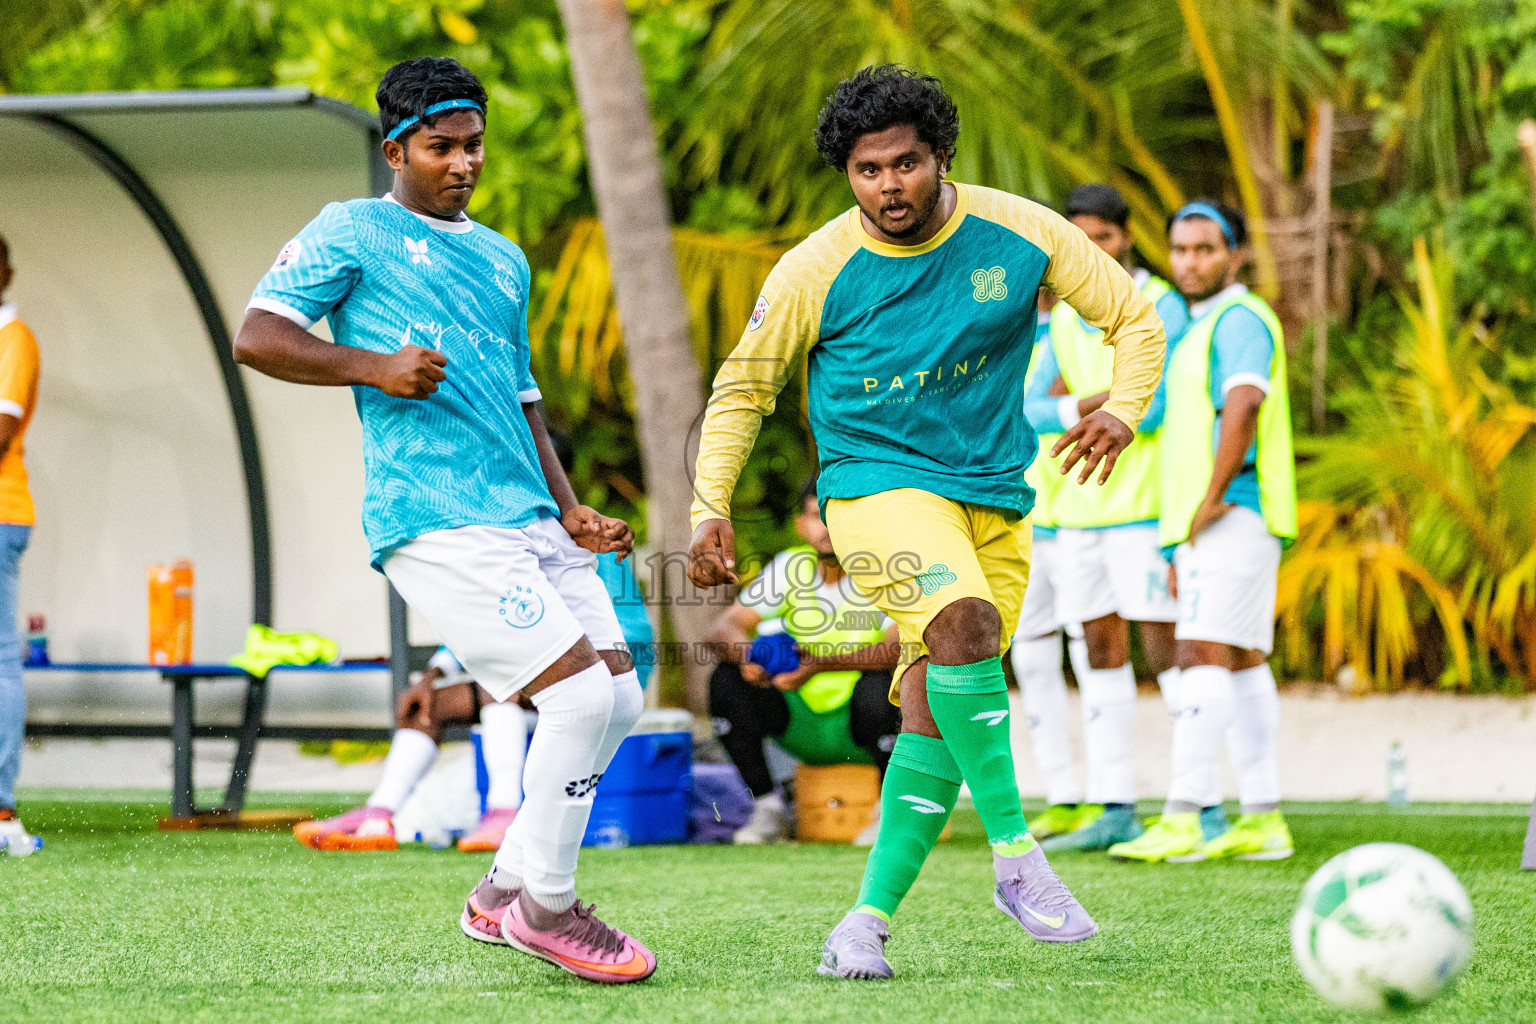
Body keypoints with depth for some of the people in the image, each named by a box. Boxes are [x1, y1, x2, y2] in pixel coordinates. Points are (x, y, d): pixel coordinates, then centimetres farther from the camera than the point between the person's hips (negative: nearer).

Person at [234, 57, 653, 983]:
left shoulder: (504, 260, 25)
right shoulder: (353, 232, 3)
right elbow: (257, 336, -4)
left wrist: (570, 510, 19)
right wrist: (375, 367, -14)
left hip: (528, 517, 8)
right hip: (434, 520, -8)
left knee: (620, 694, 3)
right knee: (582, 692, -16)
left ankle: (506, 892, 17)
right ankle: (545, 905, -1)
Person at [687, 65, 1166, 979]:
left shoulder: (1017, 233, -4)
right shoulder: (817, 271, -8)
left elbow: (1134, 317, 6)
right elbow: (743, 388, 5)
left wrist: (1123, 411, -13)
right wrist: (712, 509, -5)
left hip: (995, 495, 4)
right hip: (878, 483, -3)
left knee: (935, 715, -1)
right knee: (965, 623, -31)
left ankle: (870, 920, 6)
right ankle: (1017, 857, -25)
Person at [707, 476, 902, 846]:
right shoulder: (790, 568, 1)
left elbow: (900, 647, -29)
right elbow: (725, 627, -6)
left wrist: (822, 663, -41)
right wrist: (746, 655, -31)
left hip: (860, 730, -4)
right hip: (803, 725, 4)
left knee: (879, 685, -36)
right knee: (727, 680, -16)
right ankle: (768, 808, -5)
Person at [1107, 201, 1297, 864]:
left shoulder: (1240, 319, -9)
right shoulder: (1201, 329, 23)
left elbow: (1242, 407, -27)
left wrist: (1211, 500, -21)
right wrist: (1181, 545, 23)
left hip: (1233, 514, -10)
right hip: (1206, 523, 10)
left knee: (1204, 656, -15)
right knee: (1242, 665, 8)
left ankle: (1182, 821, -21)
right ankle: (1262, 821, 9)